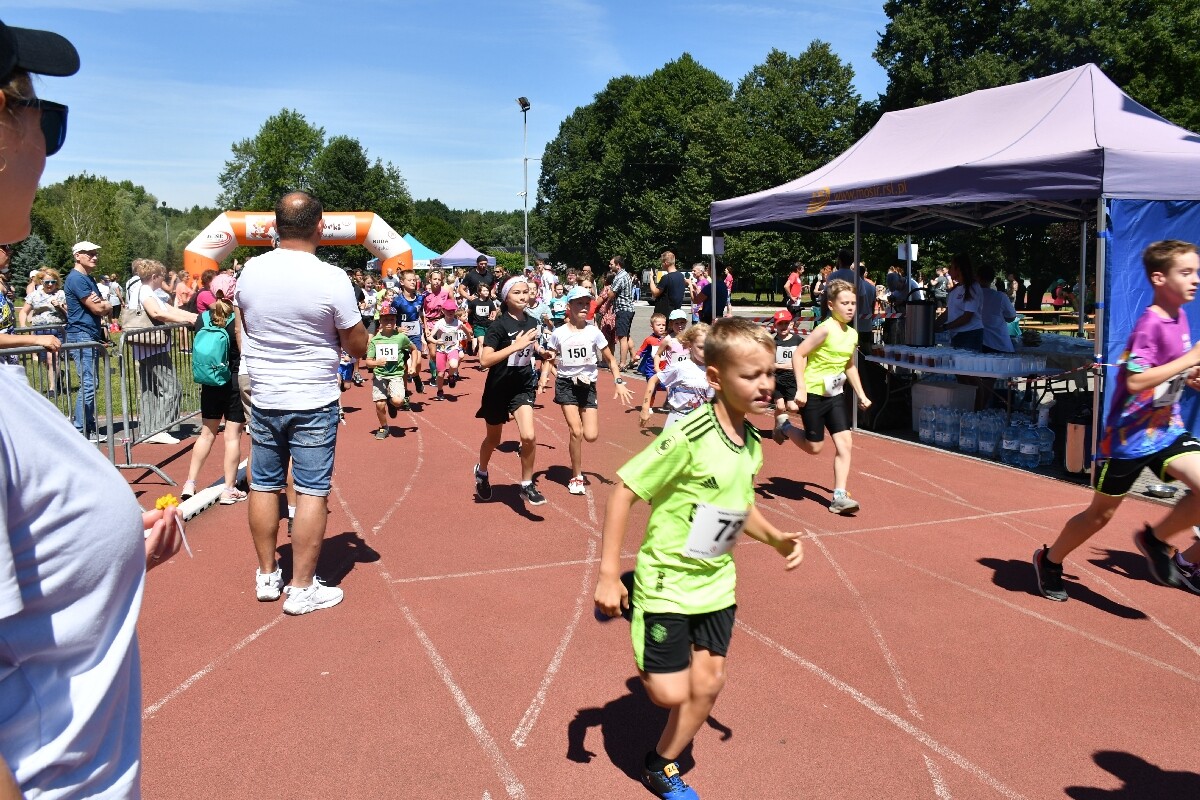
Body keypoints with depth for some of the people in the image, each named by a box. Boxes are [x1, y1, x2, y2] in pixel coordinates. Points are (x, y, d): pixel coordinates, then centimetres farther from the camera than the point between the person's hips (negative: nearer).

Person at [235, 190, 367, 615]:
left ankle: (267, 576, 26)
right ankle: (302, 588, 8)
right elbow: (358, 347, -8)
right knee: (312, 492, 3)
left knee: (263, 485, 14)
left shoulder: (251, 270, -2)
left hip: (263, 399, 5)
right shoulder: (332, 278, -16)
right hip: (314, 403, -4)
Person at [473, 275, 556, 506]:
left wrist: (542, 352, -1)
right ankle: (482, 472, 48)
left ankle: (527, 485, 3)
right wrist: (515, 346, -34)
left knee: (529, 436, -17)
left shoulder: (532, 322, -1)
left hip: (523, 387, 3)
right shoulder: (498, 325, -18)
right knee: (493, 439, 17)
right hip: (498, 389, -3)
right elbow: (485, 360, -28)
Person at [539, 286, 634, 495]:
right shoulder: (558, 334, -4)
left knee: (591, 435, -8)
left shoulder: (594, 332, -2)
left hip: (588, 386, 2)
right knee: (576, 432, -12)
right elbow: (549, 360, 4)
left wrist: (619, 382, -6)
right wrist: (543, 380, -12)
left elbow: (610, 360, 4)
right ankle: (576, 477, 6)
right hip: (566, 385, -2)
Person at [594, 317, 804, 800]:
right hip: (666, 582, -7)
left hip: (716, 583, 7)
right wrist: (608, 574, -22)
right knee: (670, 692, -3)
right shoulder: (689, 437, -25)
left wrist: (776, 539, -2)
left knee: (708, 683, 10)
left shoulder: (752, 444, -1)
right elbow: (623, 491, -22)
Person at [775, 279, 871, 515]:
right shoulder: (825, 329, -17)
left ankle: (839, 497, 1)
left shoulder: (853, 334, 7)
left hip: (834, 394, 7)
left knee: (845, 444, -3)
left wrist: (860, 394, 17)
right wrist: (801, 388, -23)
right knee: (814, 447, 3)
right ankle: (784, 426, 31)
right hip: (813, 393, -7)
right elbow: (798, 354, -19)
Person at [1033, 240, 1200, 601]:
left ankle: (1156, 539, 9)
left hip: (1166, 429, 7)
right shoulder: (1149, 324, -19)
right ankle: (1050, 560, 30)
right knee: (1100, 513, 8)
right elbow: (1135, 381, -30)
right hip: (1129, 434, -7)